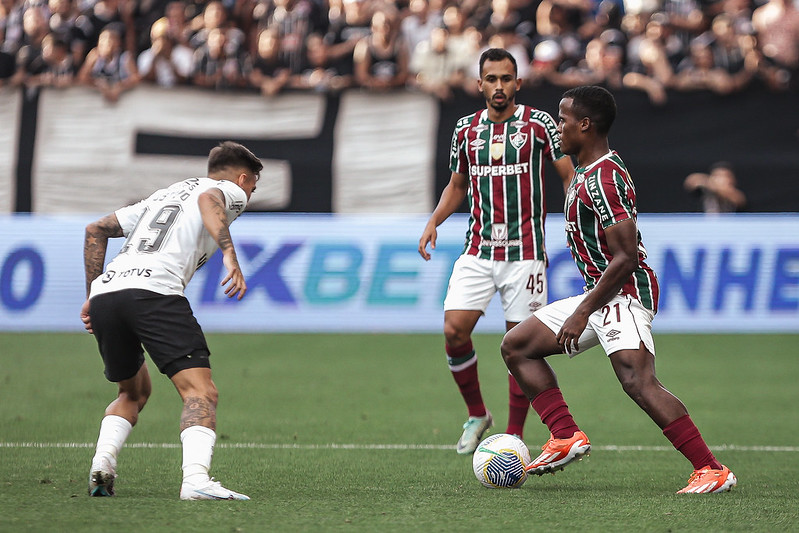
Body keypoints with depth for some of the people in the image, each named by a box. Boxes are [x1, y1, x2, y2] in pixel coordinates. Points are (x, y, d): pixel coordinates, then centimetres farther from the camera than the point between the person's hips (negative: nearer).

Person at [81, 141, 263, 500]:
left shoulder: (163, 195, 36)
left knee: (134, 392, 27)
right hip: (153, 291, -7)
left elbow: (96, 230, 33)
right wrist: (230, 254, -21)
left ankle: (102, 463, 6)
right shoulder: (231, 192, 17)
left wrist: (92, 295, 32)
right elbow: (209, 198, -10)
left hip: (104, 292, 7)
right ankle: (195, 478, -33)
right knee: (200, 392, -11)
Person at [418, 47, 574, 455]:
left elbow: (570, 176, 0)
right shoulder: (466, 129, 9)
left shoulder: (538, 124, -2)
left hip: (525, 251, -3)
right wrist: (434, 222, 5)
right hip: (478, 249, 3)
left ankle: (514, 435, 9)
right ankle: (476, 414, 10)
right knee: (454, 330, -11)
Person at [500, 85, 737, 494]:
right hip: (600, 294, 11)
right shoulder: (585, 173, 16)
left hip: (624, 293, -11)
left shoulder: (604, 178, -17)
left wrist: (582, 314, -22)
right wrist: (584, 309, 28)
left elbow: (626, 258, -23)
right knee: (516, 346, 12)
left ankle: (712, 470, -28)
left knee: (637, 381, -27)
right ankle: (566, 437, 4)